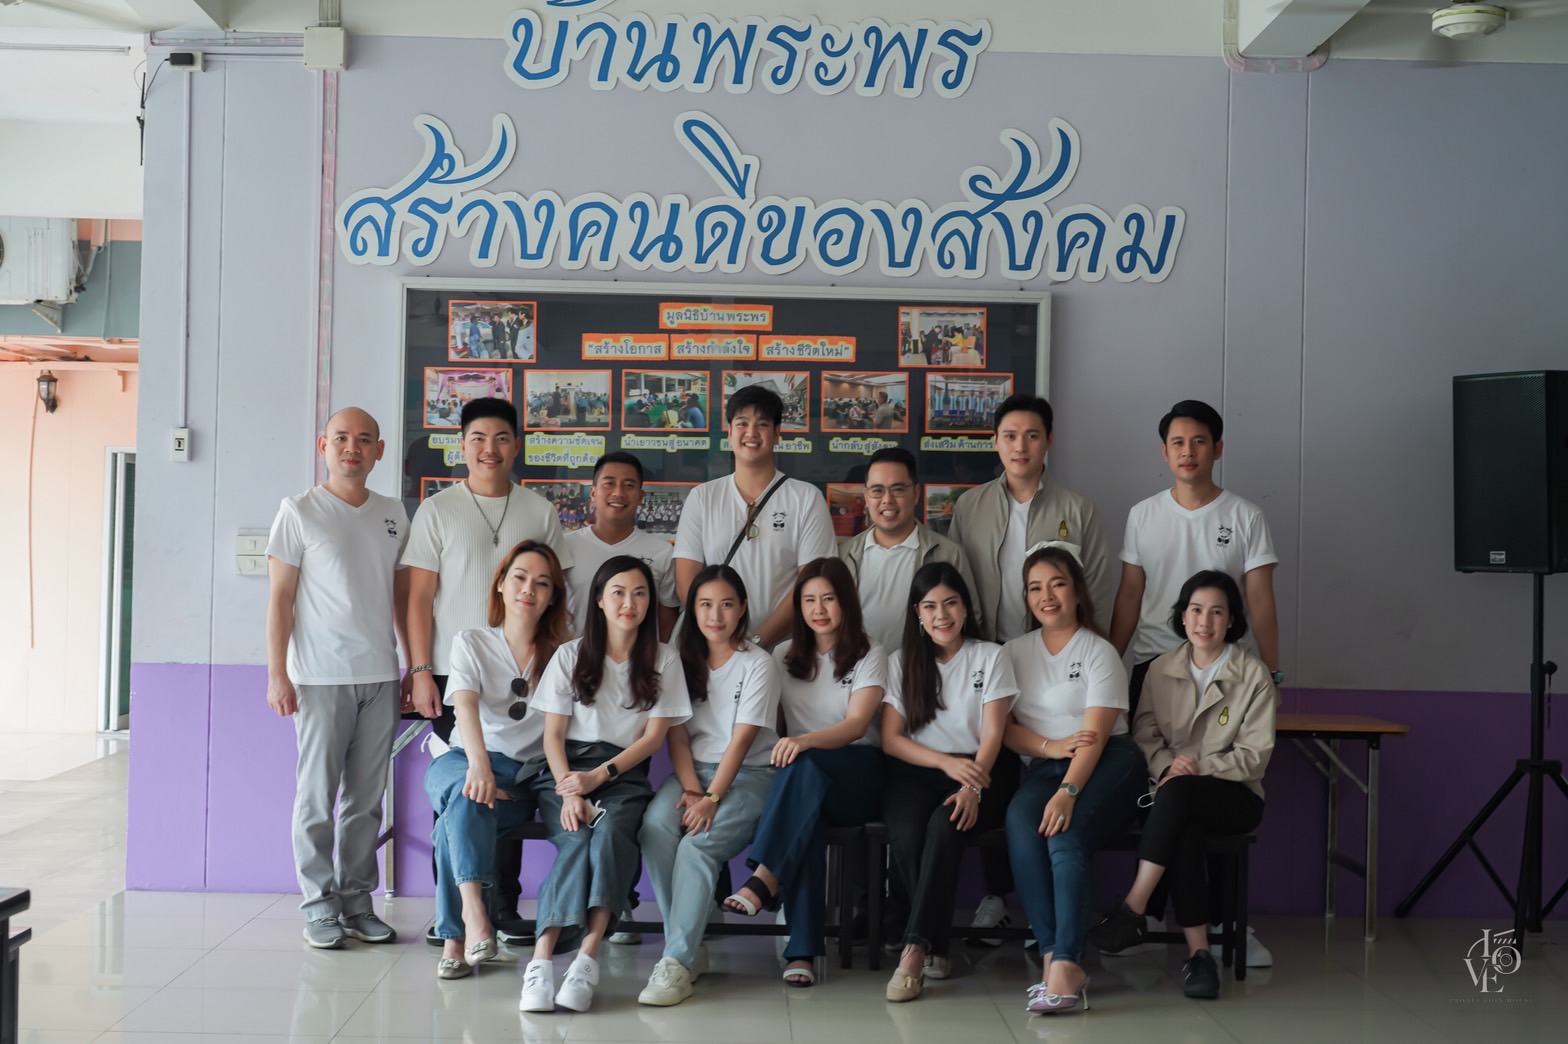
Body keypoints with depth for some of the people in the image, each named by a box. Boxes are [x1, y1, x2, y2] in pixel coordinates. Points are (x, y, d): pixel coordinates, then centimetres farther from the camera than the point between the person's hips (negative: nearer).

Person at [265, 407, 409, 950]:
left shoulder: (392, 514, 12)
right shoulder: (300, 511, -1)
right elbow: (279, 597, -2)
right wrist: (277, 674, -8)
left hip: (380, 676, 4)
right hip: (321, 678, -4)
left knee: (366, 798, 8)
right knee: (317, 795, 1)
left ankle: (357, 901, 17)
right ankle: (319, 905, 11)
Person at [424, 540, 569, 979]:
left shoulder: (563, 650, 10)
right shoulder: (471, 643, 8)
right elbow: (465, 705, -12)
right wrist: (480, 766, -32)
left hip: (527, 775, 0)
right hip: (466, 759, 0)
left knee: (458, 821, -31)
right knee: (469, 793, -36)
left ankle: (455, 936, -30)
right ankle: (472, 911, -49)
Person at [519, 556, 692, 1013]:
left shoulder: (664, 660, 10)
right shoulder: (570, 655, 10)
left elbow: (653, 736, 4)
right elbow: (552, 734, 5)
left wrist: (598, 776, -10)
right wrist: (568, 791, -13)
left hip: (625, 775, 0)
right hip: (567, 772, 0)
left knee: (609, 832, -33)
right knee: (578, 839, -31)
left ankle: (587, 957, -43)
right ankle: (542, 959, -41)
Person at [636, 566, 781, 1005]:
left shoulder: (758, 664, -2)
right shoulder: (685, 663, 11)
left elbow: (742, 740, -11)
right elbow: (677, 737, 4)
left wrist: (711, 797, -21)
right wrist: (690, 790, -12)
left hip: (748, 775, -4)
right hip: (691, 771, 4)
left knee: (698, 845, -30)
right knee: (656, 825, -28)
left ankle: (677, 962, -29)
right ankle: (690, 947, -22)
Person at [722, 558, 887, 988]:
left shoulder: (870, 656, 4)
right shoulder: (785, 656, 16)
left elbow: (857, 725, -12)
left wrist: (804, 741, -31)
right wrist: (784, 747, -11)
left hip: (855, 774, -2)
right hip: (800, 777, 2)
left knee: (805, 766, -38)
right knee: (807, 817, -36)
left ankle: (764, 879, -44)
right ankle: (803, 949, -40)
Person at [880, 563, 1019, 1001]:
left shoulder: (990, 657, 7)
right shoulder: (902, 662, 12)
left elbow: (992, 735, -2)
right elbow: (891, 739, 4)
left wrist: (971, 788, -20)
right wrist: (947, 763, -12)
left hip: (976, 773, -1)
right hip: (915, 773, 2)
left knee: (944, 825, -34)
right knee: (905, 835, -32)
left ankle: (915, 949, -33)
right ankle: (937, 947, -19)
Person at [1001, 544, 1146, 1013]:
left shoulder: (1100, 652, 2)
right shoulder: (1014, 653, 16)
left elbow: (1095, 737, -11)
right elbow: (1003, 728, 7)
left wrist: (1068, 792, -26)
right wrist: (1051, 747, -11)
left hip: (1108, 763, -3)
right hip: (1044, 767, 3)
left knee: (1065, 833, -32)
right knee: (1020, 818, -30)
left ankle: (1065, 966, -40)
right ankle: (1054, 955, -34)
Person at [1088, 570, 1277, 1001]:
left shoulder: (1254, 675, -2)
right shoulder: (1161, 670, 9)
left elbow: (1255, 754, -6)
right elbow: (1143, 733, 7)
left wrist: (1200, 766, -20)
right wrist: (1167, 765, -15)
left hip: (1235, 796, -2)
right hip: (1176, 795, 2)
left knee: (1178, 791, -37)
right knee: (1185, 835, -36)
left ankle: (1132, 911, -37)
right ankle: (1198, 954, -29)